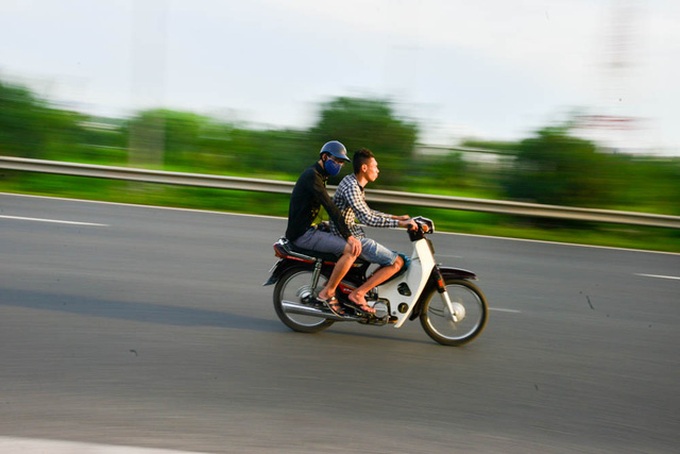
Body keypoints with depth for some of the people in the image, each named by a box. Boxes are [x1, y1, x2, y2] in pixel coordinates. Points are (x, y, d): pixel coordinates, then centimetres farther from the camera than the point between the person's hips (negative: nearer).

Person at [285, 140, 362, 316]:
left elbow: (331, 206, 25)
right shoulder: (312, 175, -15)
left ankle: (329, 286, 19)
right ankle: (327, 293, -12)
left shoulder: (318, 175, 18)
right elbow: (330, 208, -23)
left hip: (308, 230, 10)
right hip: (303, 233, -10)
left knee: (347, 245, 18)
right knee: (351, 250, -20)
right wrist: (348, 236, -26)